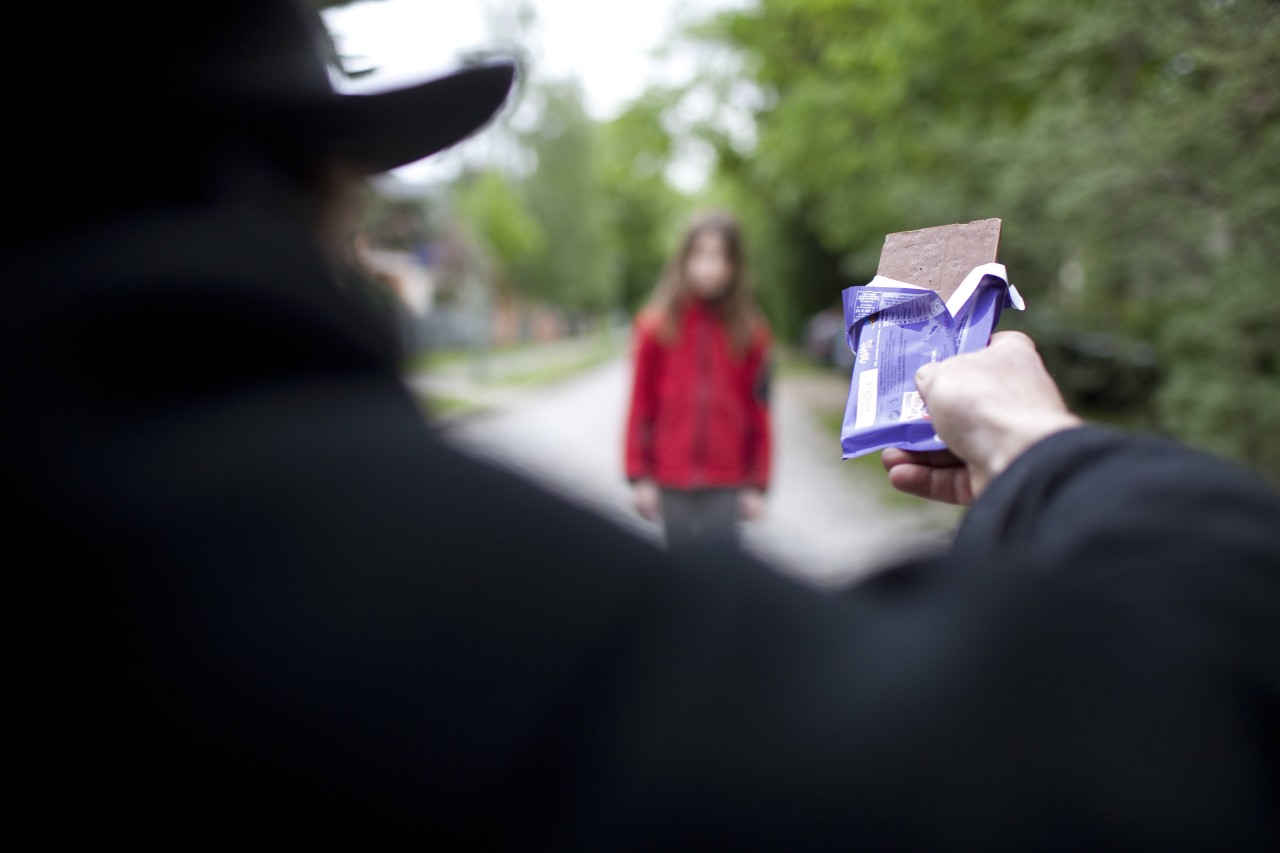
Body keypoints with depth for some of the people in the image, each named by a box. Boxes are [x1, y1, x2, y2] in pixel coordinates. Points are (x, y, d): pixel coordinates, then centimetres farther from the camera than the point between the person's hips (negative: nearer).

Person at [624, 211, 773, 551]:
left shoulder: (750, 332, 1)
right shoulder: (656, 326, 0)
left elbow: (760, 413, 3)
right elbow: (640, 407, 2)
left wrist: (757, 485, 2)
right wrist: (638, 477, 0)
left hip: (726, 486, 0)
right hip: (671, 483, 0)